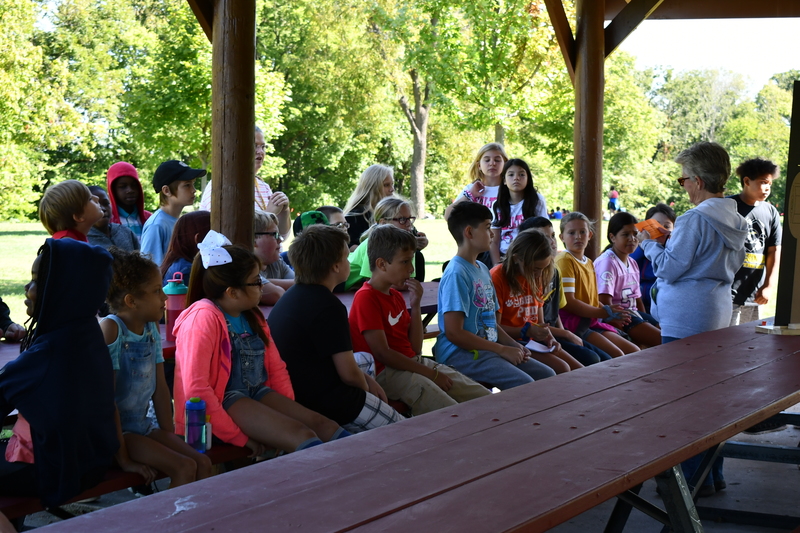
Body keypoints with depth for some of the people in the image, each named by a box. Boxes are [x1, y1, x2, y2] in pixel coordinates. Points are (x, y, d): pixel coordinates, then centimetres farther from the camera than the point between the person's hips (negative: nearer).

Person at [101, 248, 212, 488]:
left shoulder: (151, 329, 6)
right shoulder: (110, 329, -18)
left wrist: (169, 436, 6)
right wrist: (123, 460, -21)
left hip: (143, 425, 7)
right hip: (115, 430, -7)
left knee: (203, 463, -7)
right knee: (185, 468, -19)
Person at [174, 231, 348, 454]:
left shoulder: (252, 316, 14)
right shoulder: (204, 318, -14)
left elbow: (277, 368, 18)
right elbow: (196, 388, -20)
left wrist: (290, 411, 3)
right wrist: (239, 437, -19)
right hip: (223, 401, -8)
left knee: (324, 426, -12)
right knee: (302, 436, -26)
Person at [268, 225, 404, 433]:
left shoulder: (290, 297, 10)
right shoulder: (328, 307, -21)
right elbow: (349, 374, -18)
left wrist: (367, 380, 13)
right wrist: (366, 389, 4)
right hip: (327, 403, -10)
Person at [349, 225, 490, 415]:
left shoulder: (396, 296, 16)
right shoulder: (366, 297, -12)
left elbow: (415, 349, 11)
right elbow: (382, 353, -17)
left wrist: (415, 305, 1)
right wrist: (430, 373, -14)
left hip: (414, 363, 9)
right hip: (385, 373, -9)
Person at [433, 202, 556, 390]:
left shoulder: (483, 269, 16)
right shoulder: (456, 273, -14)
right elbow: (454, 333, -19)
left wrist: (514, 345, 3)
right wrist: (502, 349, -15)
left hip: (487, 349, 9)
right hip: (460, 353, -9)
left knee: (547, 375, 2)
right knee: (524, 384, -24)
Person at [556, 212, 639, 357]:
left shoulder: (589, 263, 19)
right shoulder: (564, 260, -10)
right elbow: (568, 302, -17)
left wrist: (612, 316, 3)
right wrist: (605, 312, -13)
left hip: (592, 321, 9)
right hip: (572, 321, -9)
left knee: (634, 352, 5)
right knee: (617, 356, -23)